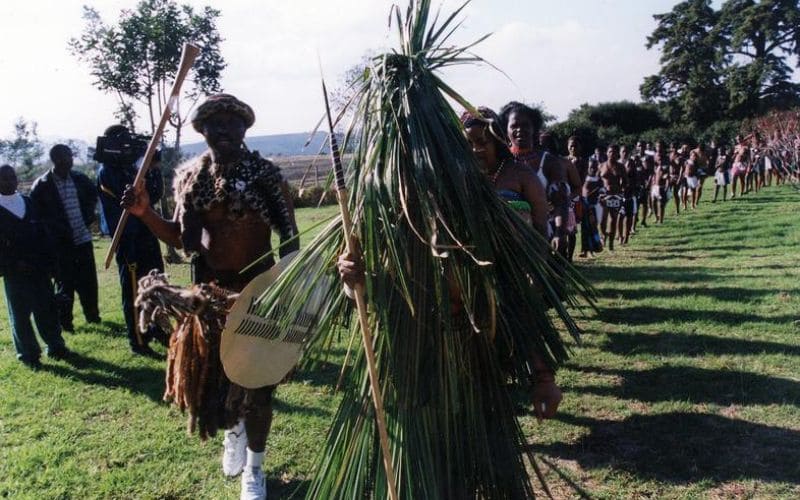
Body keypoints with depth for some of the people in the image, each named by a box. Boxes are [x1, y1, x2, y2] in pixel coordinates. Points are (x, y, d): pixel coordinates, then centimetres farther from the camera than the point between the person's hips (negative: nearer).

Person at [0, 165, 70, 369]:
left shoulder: (28, 202, 10)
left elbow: (42, 232, 10)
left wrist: (49, 260, 2)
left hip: (39, 267, 4)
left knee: (47, 309, 10)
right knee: (20, 314, 6)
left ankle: (55, 346, 23)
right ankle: (28, 354, 16)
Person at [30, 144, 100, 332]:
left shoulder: (79, 179, 4)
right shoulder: (41, 186, -8)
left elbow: (92, 196, 20)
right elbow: (35, 213, -6)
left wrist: (88, 215, 7)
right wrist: (56, 228, -13)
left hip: (83, 237, 4)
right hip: (60, 242, -4)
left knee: (88, 279, 9)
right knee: (65, 282, 1)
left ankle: (92, 313, 25)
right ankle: (64, 321, 13)